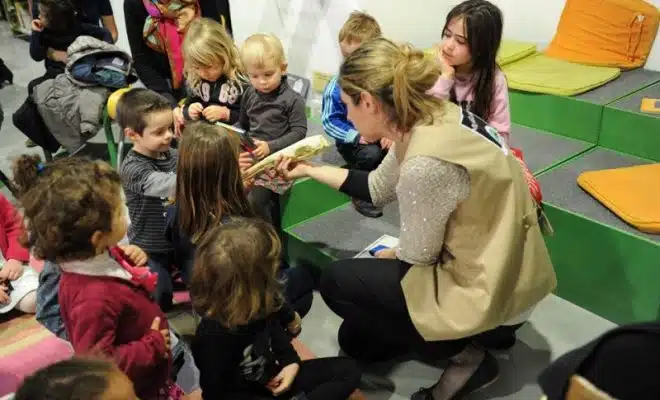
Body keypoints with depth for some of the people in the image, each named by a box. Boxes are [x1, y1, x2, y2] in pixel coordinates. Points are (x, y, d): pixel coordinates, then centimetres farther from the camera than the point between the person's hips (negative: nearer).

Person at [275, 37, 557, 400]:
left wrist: (389, 256, 6)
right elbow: (377, 188, 9)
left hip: (492, 289, -9)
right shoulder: (432, 117, -5)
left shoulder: (426, 163, -33)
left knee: (337, 282, -2)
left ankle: (466, 356, 3)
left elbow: (417, 255, -16)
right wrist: (308, 170, 15)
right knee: (357, 337, 17)